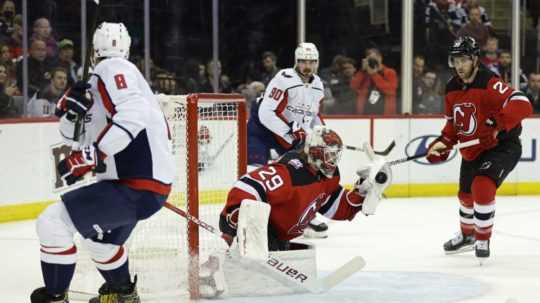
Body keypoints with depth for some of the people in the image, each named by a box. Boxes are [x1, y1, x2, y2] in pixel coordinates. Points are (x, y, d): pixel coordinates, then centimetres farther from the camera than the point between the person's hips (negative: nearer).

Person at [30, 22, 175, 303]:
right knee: (98, 231, 36)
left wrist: (90, 155, -29)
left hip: (135, 187, -11)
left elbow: (134, 114, -27)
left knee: (53, 222, -13)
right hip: (152, 185, 11)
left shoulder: (112, 68, -10)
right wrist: (70, 106, 2)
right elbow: (74, 133, 24)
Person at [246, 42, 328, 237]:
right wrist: (291, 132, -28)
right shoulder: (284, 79, -24)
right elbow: (266, 113, -29)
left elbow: (313, 114, 20)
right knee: (256, 170, -21)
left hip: (293, 132, 8)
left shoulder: (317, 85, 3)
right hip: (262, 127, -8)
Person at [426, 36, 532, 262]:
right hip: (472, 151, 8)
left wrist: (500, 122, -47)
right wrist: (443, 144, -4)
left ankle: (483, 241, -8)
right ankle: (467, 235, 48)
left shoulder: (489, 83, -25)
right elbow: (453, 123, 12)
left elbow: (522, 105, -35)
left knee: (482, 187, -26)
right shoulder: (452, 89, 0)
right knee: (466, 195, 20)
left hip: (502, 147, -8)